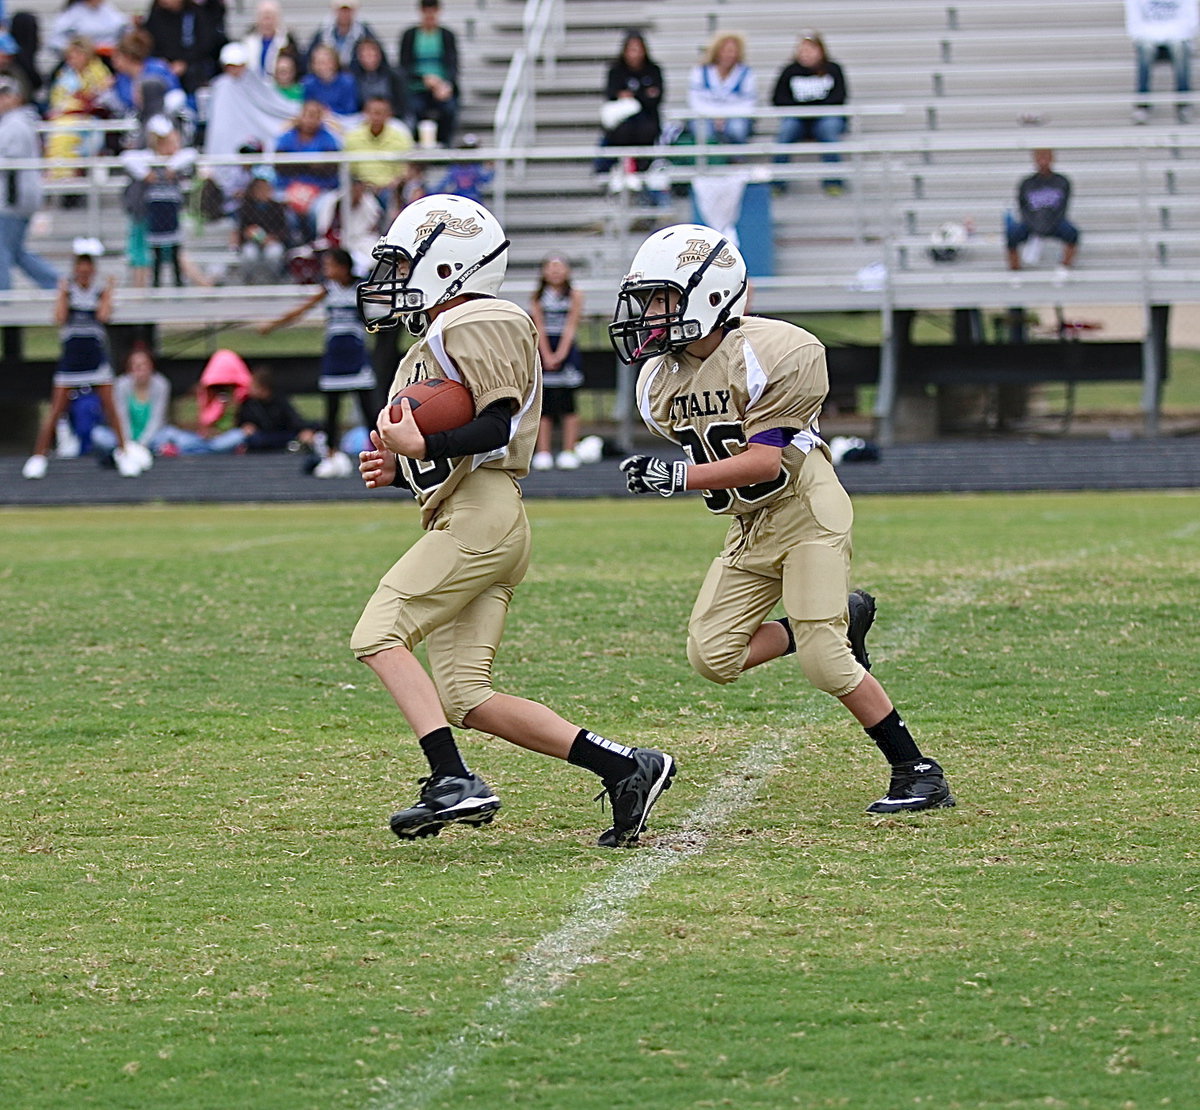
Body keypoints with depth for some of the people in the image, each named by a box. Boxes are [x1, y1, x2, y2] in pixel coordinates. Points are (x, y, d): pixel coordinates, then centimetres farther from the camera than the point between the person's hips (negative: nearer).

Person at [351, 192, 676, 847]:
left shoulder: (475, 326, -7)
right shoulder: (436, 339, 25)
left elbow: (498, 427, -18)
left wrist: (421, 443, -20)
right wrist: (397, 469, 13)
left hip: (480, 516, -10)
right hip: (463, 520, 10)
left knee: (378, 635, -15)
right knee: (464, 698, 1)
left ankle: (454, 783, -24)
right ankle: (626, 769, -1)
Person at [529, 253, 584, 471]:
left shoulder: (574, 294, 2)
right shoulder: (538, 296, 6)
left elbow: (570, 326, -3)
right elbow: (540, 328, 2)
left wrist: (560, 354, -10)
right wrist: (547, 356, -7)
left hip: (566, 351, -1)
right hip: (544, 351, 1)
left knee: (566, 402, -4)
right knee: (544, 403, -1)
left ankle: (568, 452, -1)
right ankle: (543, 453, 0)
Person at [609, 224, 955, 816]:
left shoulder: (768, 353, -22)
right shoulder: (660, 381, 0)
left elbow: (763, 462, -25)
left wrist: (679, 475, -31)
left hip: (807, 508, -8)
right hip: (750, 524, 8)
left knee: (823, 661, -15)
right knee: (712, 655, -4)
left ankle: (918, 772, -3)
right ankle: (843, 621, 16)